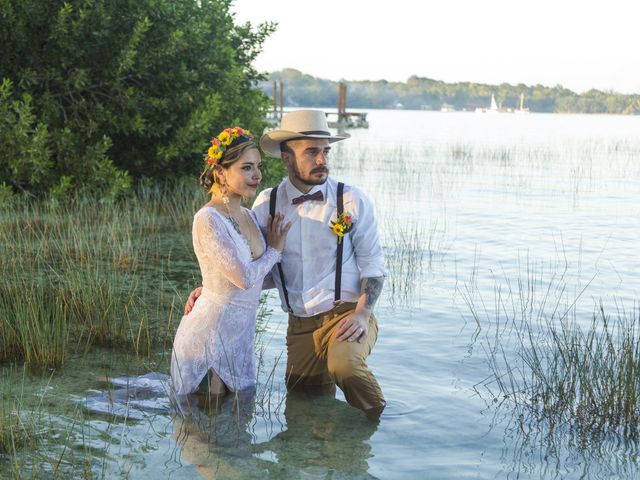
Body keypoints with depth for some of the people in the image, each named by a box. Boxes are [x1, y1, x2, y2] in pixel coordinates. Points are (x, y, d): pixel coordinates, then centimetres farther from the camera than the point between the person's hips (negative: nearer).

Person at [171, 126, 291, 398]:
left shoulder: (248, 217, 9)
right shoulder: (208, 220, -19)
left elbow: (263, 275, 15)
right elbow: (245, 278, -22)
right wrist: (274, 250, -7)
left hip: (240, 336, 8)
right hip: (210, 334, -8)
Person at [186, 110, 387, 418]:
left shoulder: (351, 201, -4)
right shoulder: (267, 204, 4)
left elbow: (372, 264, -1)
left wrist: (362, 313, -16)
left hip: (345, 315, -4)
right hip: (300, 326, 4)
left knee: (343, 364, -34)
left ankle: (381, 426, -10)